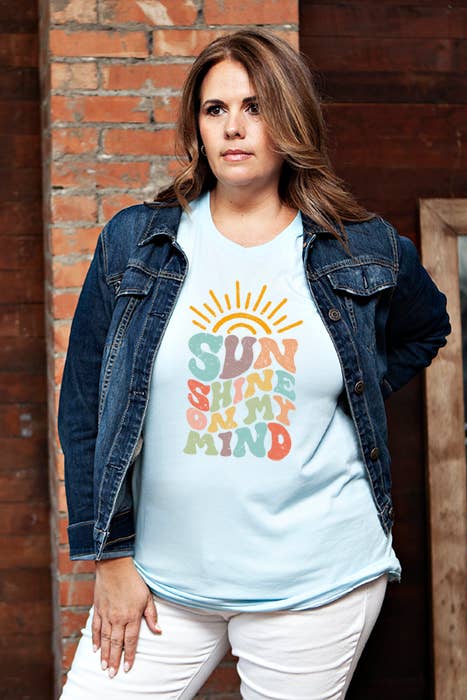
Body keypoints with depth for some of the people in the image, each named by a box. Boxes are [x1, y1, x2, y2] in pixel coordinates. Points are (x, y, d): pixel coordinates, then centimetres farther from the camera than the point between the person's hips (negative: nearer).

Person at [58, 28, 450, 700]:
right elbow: (84, 406, 2)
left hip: (320, 584, 0)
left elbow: (427, 329, 22)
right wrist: (112, 557, 0)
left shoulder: (367, 250, 1)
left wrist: (360, 395, 5)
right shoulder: (133, 243, 0)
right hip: (164, 576, 1)